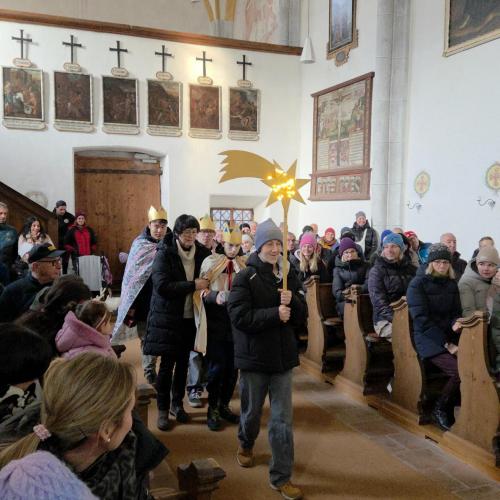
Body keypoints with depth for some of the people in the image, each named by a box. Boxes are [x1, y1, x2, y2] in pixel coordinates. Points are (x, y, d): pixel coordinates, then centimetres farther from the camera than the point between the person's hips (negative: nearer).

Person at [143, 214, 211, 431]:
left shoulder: (202, 253, 1)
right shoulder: (164, 253, -11)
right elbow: (162, 286, -21)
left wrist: (207, 286, -10)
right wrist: (193, 285, -23)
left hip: (190, 317, 4)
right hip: (168, 317, -4)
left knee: (183, 363, 14)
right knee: (167, 364, 3)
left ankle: (177, 403, 31)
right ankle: (163, 409, 20)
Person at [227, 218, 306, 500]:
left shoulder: (289, 277, 3)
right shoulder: (245, 278, -10)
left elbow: (302, 316, 3)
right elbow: (239, 317, -19)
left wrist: (291, 302, -17)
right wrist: (275, 314, -23)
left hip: (283, 357, 3)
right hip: (254, 357, -3)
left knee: (283, 419, 4)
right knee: (252, 411, 18)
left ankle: (281, 477, 17)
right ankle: (246, 444, 49)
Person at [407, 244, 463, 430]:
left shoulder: (452, 284, 14)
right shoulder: (417, 284, -4)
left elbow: (456, 312, 15)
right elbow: (422, 319, -11)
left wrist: (455, 323, -11)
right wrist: (446, 344, -16)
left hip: (449, 337, 5)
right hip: (428, 340, -5)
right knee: (460, 370, -26)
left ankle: (449, 407, 0)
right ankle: (440, 409, 0)